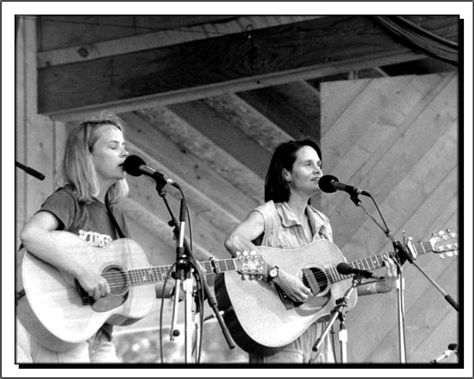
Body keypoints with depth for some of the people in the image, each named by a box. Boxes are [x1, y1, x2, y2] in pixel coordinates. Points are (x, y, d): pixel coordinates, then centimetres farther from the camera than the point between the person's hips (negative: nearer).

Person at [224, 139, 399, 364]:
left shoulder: (321, 223, 15)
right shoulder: (268, 215, -7)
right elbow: (233, 242, -27)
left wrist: (379, 287, 5)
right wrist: (278, 275, -32)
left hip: (317, 334, 6)